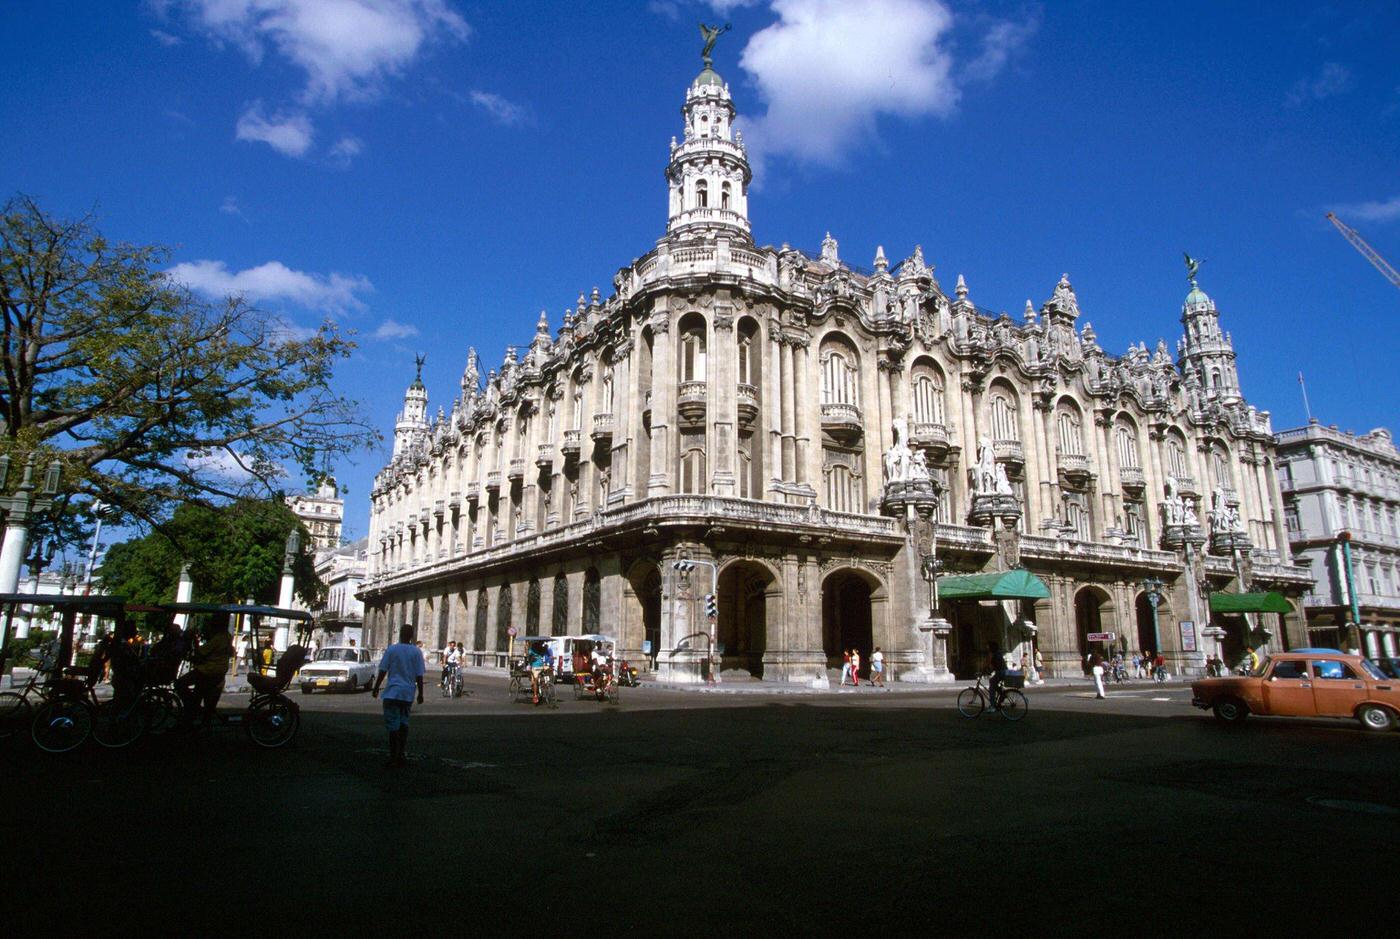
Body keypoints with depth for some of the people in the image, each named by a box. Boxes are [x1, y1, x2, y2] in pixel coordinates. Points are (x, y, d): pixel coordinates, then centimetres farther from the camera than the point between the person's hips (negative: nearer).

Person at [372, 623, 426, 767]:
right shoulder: (417, 652, 1)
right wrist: (420, 694, 7)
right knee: (403, 723, 16)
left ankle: (394, 757, -3)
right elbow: (419, 676, 0)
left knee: (392, 725, 0)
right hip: (408, 693, 3)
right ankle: (403, 754, 16)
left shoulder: (391, 650, -4)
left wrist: (376, 688, 8)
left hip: (392, 692, -3)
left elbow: (382, 671, -3)